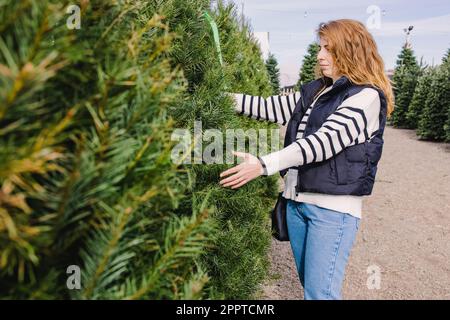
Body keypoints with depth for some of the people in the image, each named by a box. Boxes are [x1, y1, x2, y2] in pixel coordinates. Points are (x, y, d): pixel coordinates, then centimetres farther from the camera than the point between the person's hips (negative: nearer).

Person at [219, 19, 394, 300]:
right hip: (297, 200, 8)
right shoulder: (316, 91, 14)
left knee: (320, 292, -3)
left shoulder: (366, 96, -10)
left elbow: (324, 142, -22)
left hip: (333, 206, -7)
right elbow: (270, 108, 16)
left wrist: (263, 165, -29)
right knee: (309, 283, 18)